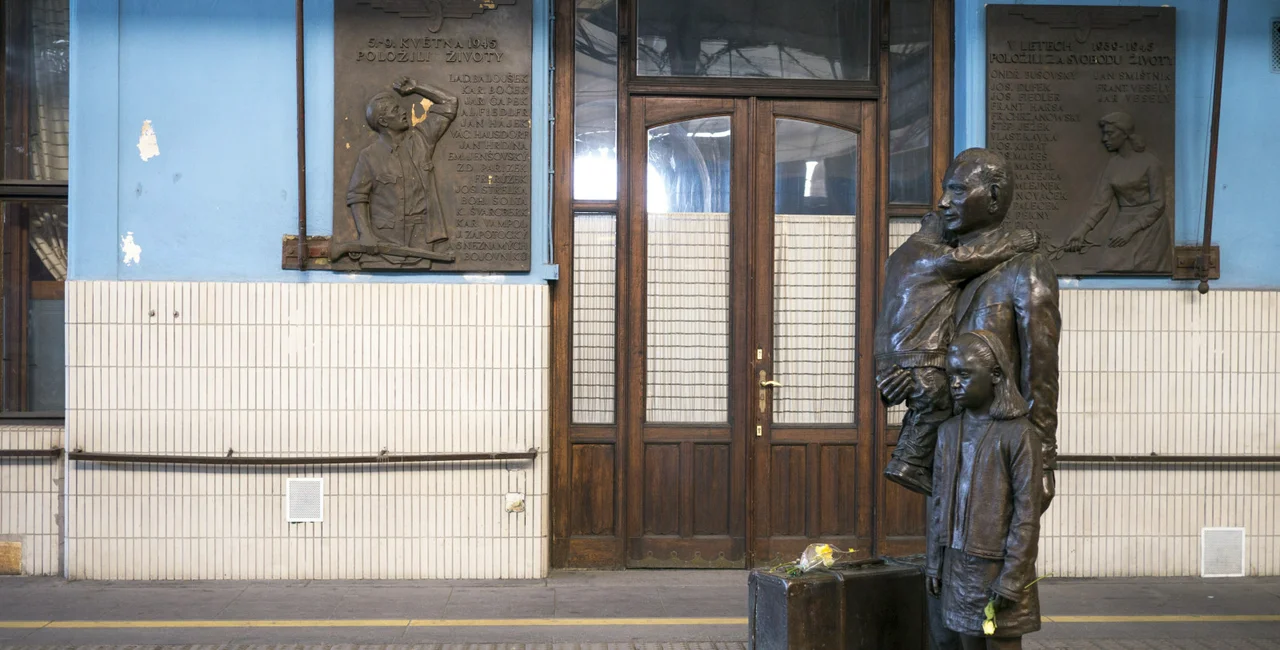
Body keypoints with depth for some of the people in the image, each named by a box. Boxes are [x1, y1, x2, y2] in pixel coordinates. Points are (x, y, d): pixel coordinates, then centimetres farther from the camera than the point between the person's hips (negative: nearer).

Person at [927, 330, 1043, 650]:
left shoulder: (1019, 434, -11)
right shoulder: (948, 432, 8)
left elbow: (1027, 512, -12)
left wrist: (1012, 577, -14)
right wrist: (933, 562, 10)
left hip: (996, 564, -5)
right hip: (957, 564, 6)